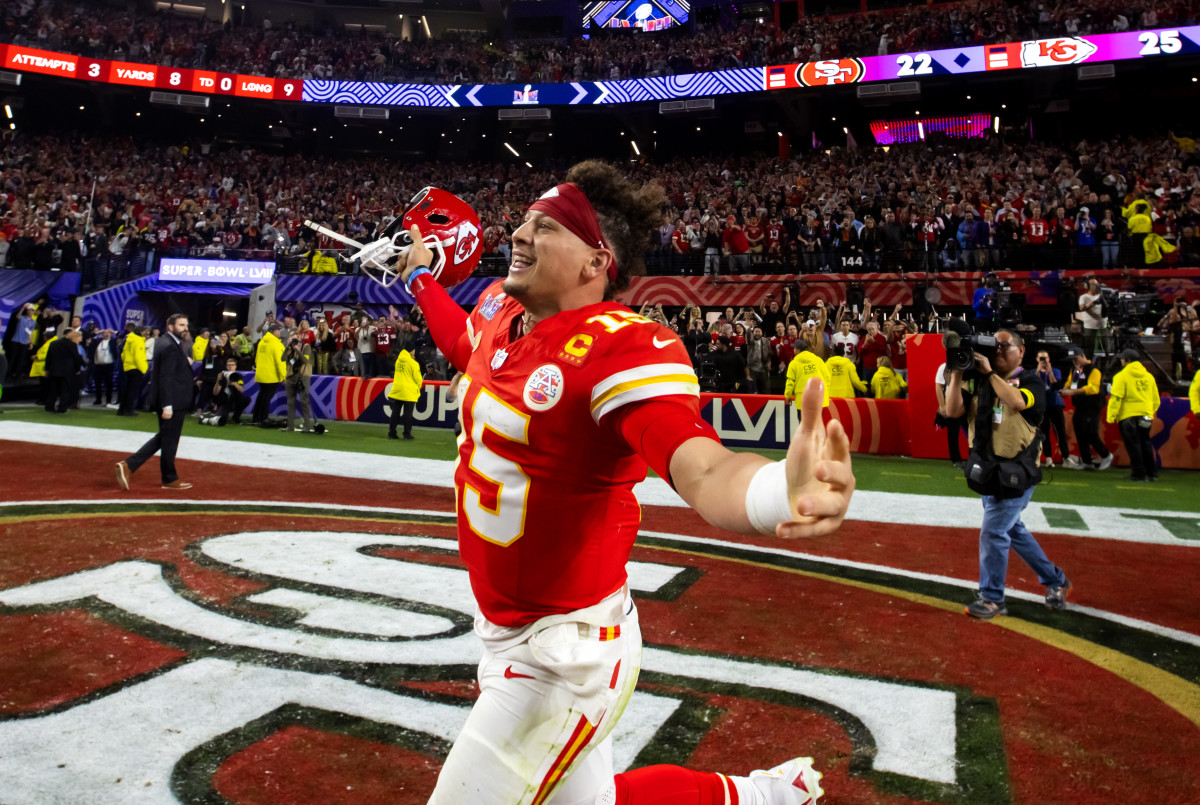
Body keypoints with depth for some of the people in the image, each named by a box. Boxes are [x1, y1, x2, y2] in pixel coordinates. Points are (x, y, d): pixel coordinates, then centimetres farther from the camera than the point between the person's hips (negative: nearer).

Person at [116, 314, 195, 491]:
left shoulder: (164, 341, 12)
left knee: (163, 438, 19)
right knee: (170, 440, 3)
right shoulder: (170, 346, -18)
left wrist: (186, 361, 2)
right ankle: (169, 479, 16)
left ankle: (129, 466, 12)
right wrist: (167, 405, -24)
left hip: (171, 401, 10)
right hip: (173, 403, -10)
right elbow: (165, 377, -23)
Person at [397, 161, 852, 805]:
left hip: (563, 659, -8)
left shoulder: (624, 348, -24)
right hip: (504, 632, 8)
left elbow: (704, 474, -40)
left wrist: (781, 489, -60)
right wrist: (420, 277, 36)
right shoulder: (500, 308, 1)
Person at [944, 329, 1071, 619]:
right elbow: (953, 410, -7)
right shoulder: (977, 381, 4)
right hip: (986, 469, 6)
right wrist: (957, 374, -15)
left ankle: (992, 598, 7)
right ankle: (1055, 580, 37)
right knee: (1013, 530, 18)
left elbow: (1017, 402, -28)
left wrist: (990, 372, -24)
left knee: (993, 532, -8)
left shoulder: (1030, 382, -6)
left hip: (1015, 472, -6)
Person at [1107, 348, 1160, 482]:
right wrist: (1152, 413, 27)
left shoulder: (1122, 376, -8)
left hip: (1128, 416, -6)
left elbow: (1116, 397, -14)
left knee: (1133, 445, -1)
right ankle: (1152, 473, 19)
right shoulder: (1149, 376, 10)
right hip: (1146, 416, 6)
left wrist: (1111, 416, -12)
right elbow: (1156, 399, 15)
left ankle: (1139, 474, 0)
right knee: (1145, 443, 16)